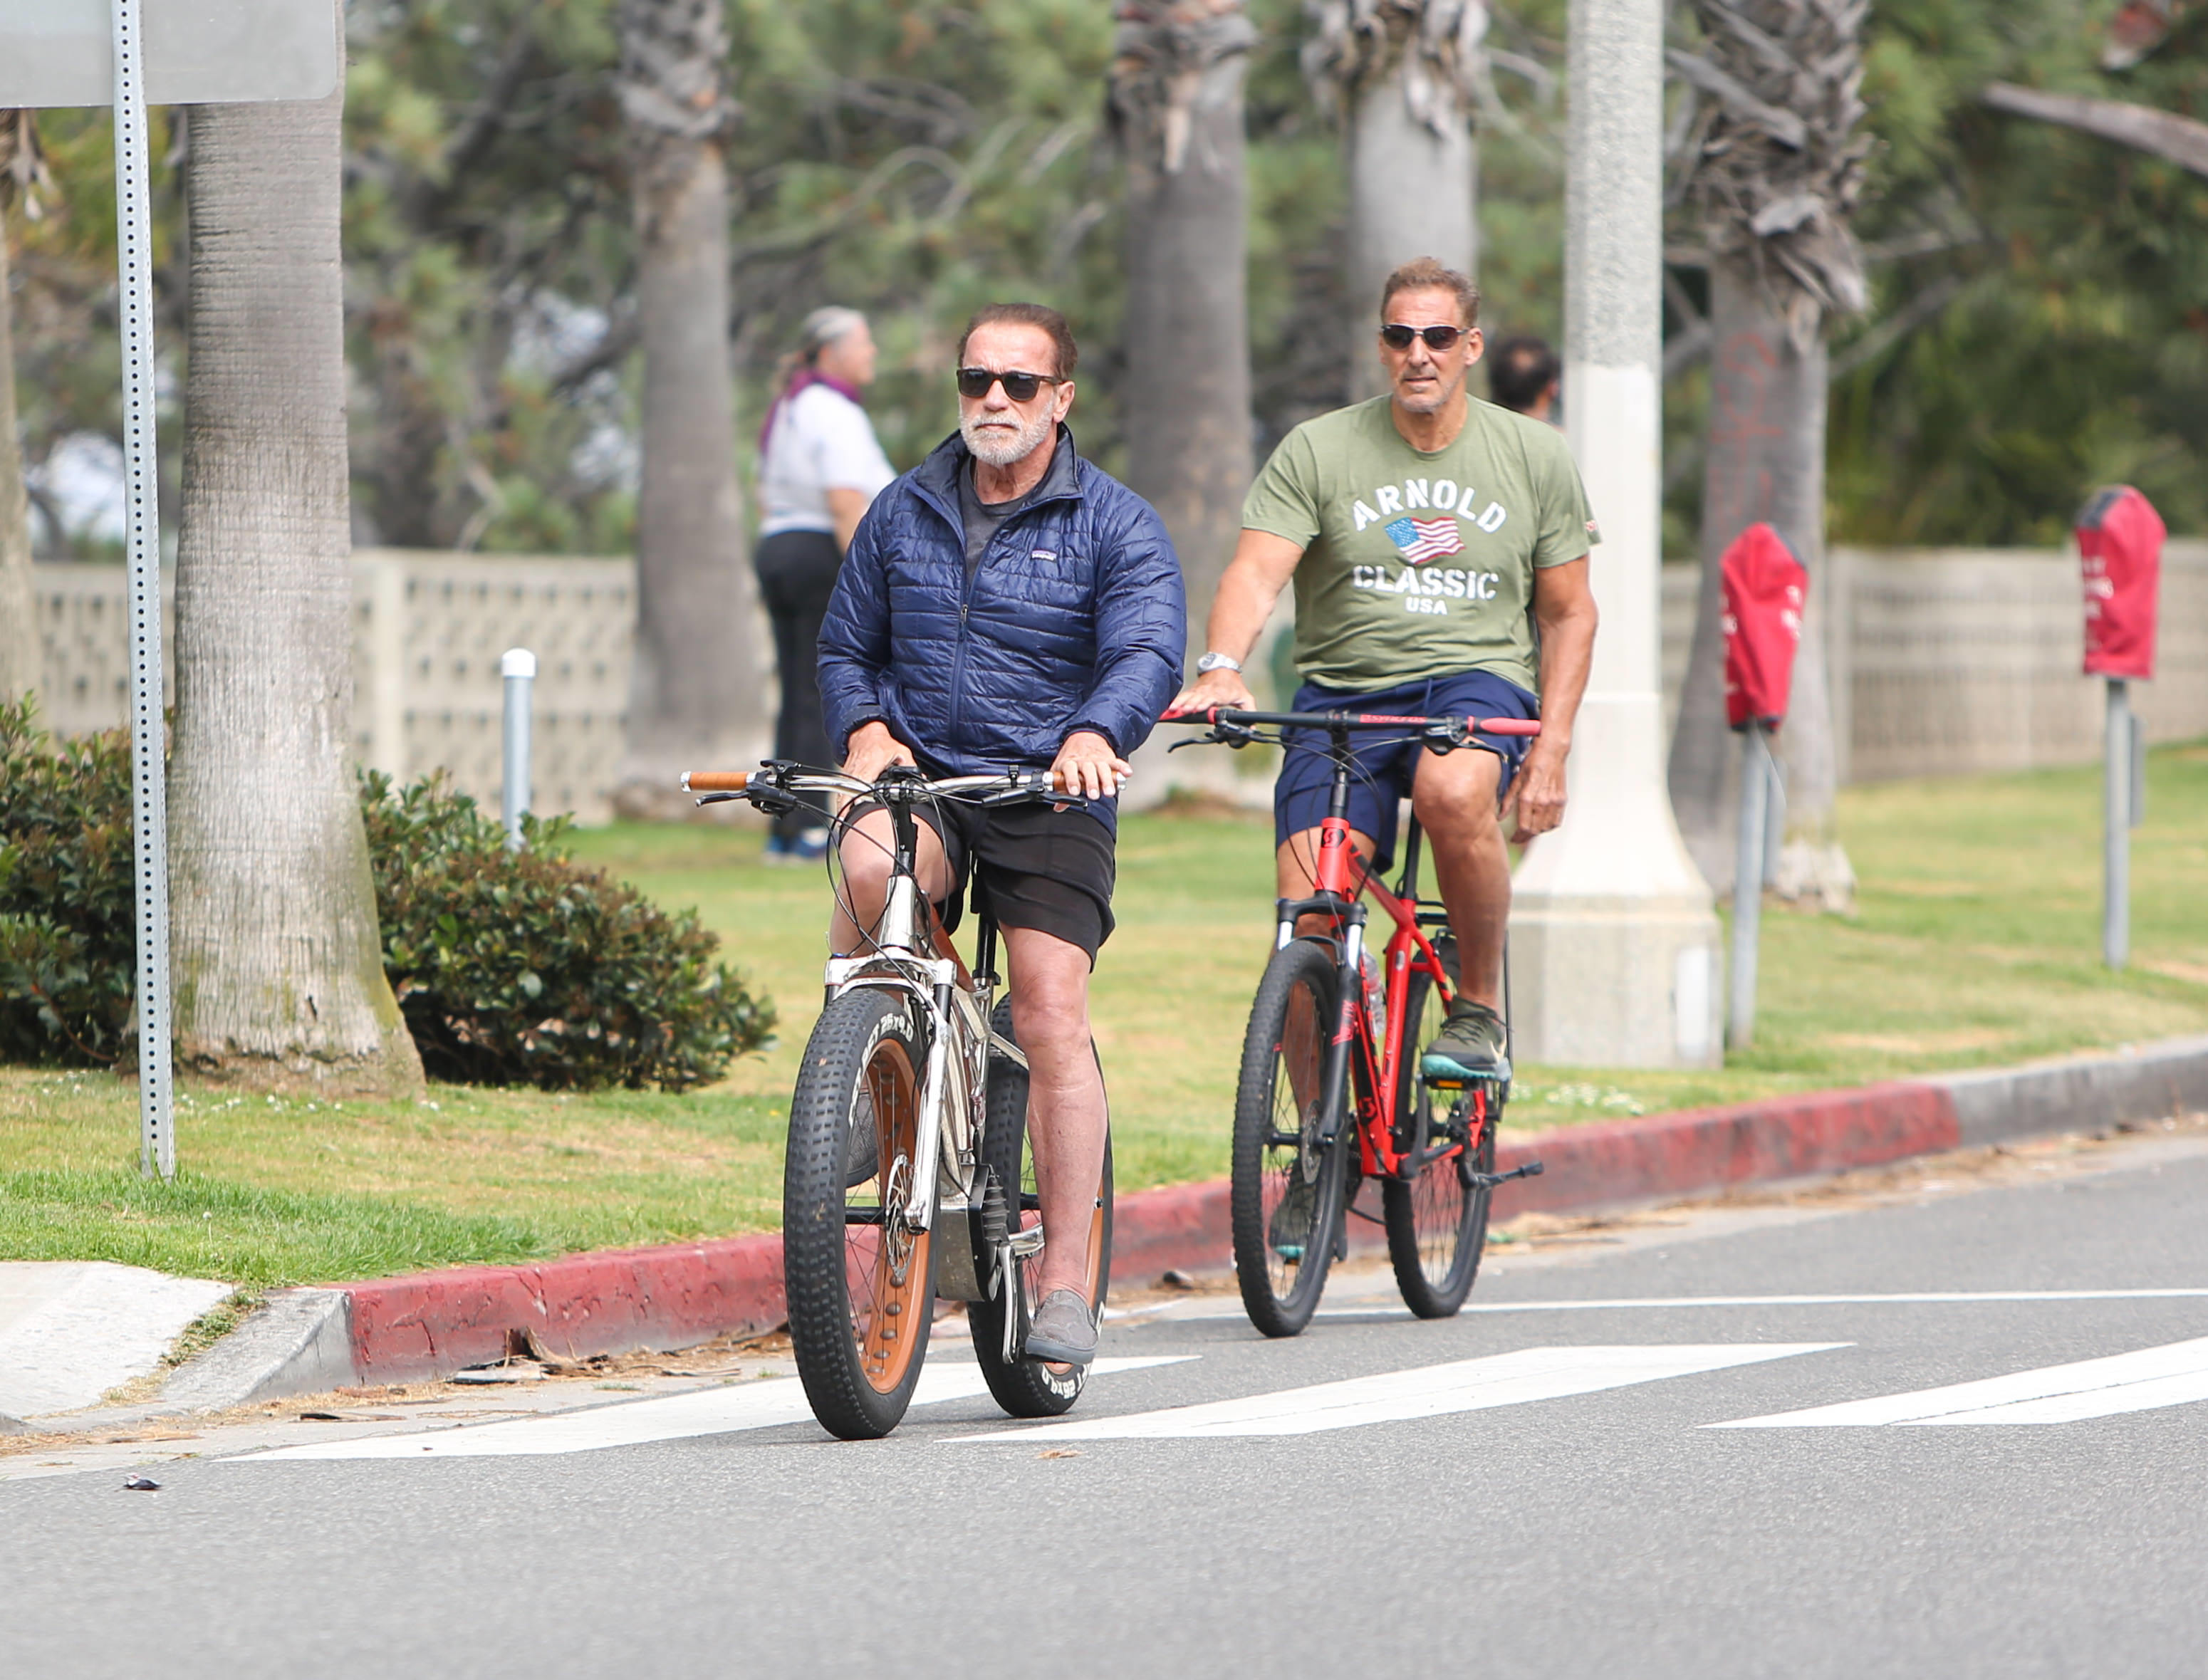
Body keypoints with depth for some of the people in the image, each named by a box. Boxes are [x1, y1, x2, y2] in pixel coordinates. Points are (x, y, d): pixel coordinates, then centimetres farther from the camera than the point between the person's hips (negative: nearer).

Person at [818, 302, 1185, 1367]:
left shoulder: (1115, 526, 2)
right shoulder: (904, 512, 13)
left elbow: (1148, 651, -13)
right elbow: (846, 645, 20)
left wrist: (1095, 733, -34)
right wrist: (864, 728, -3)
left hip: (1051, 798, -2)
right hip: (919, 777, 2)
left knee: (1051, 1019, -13)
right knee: (871, 865, -34)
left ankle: (1066, 1282, -9)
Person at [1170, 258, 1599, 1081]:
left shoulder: (1535, 456, 6)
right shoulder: (1318, 450, 0)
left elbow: (1568, 614, 12)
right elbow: (1256, 570, -12)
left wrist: (1551, 751, 0)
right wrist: (1221, 665, -33)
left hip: (1477, 676, 0)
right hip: (1343, 692, 1)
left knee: (1454, 791, -37)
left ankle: (1480, 1007, -15)